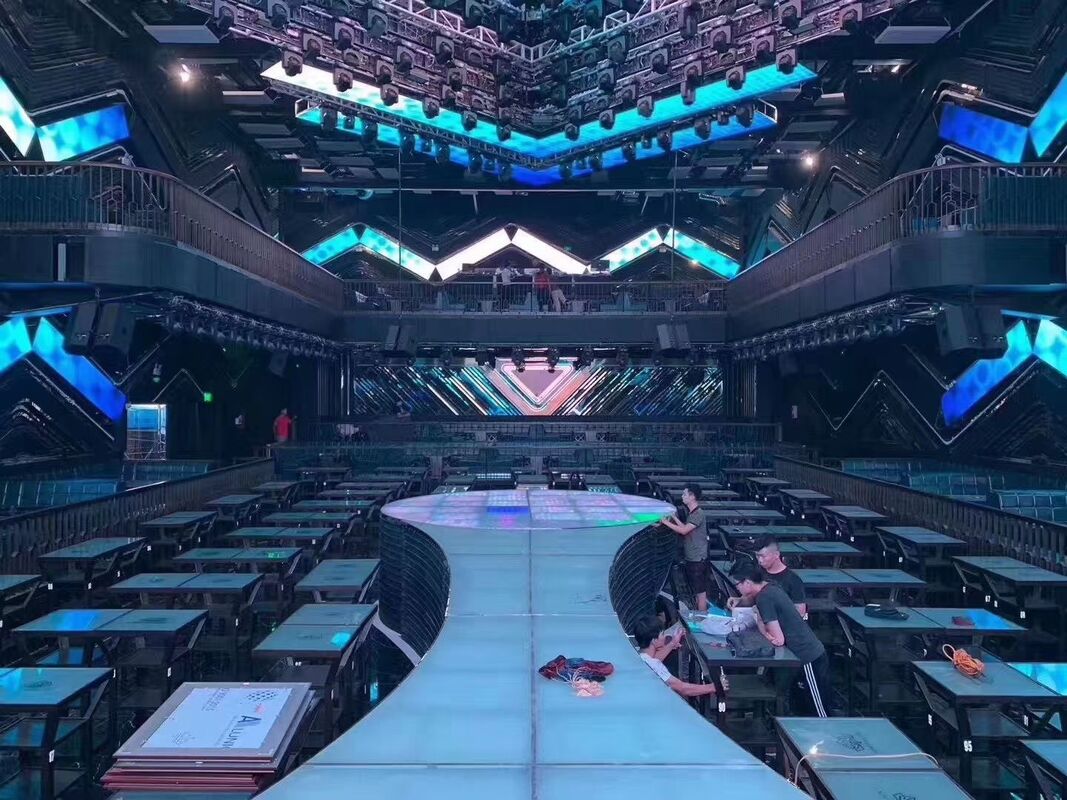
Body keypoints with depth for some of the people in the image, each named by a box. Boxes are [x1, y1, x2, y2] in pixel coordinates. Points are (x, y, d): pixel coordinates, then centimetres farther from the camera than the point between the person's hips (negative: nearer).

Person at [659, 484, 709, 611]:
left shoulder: (698, 514, -19)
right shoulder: (691, 513, 11)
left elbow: (684, 530, -23)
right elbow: (685, 529, 17)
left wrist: (666, 522, -16)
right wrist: (674, 517, 12)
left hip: (698, 559, -10)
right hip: (691, 558, 10)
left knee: (701, 592, -3)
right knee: (696, 591, 18)